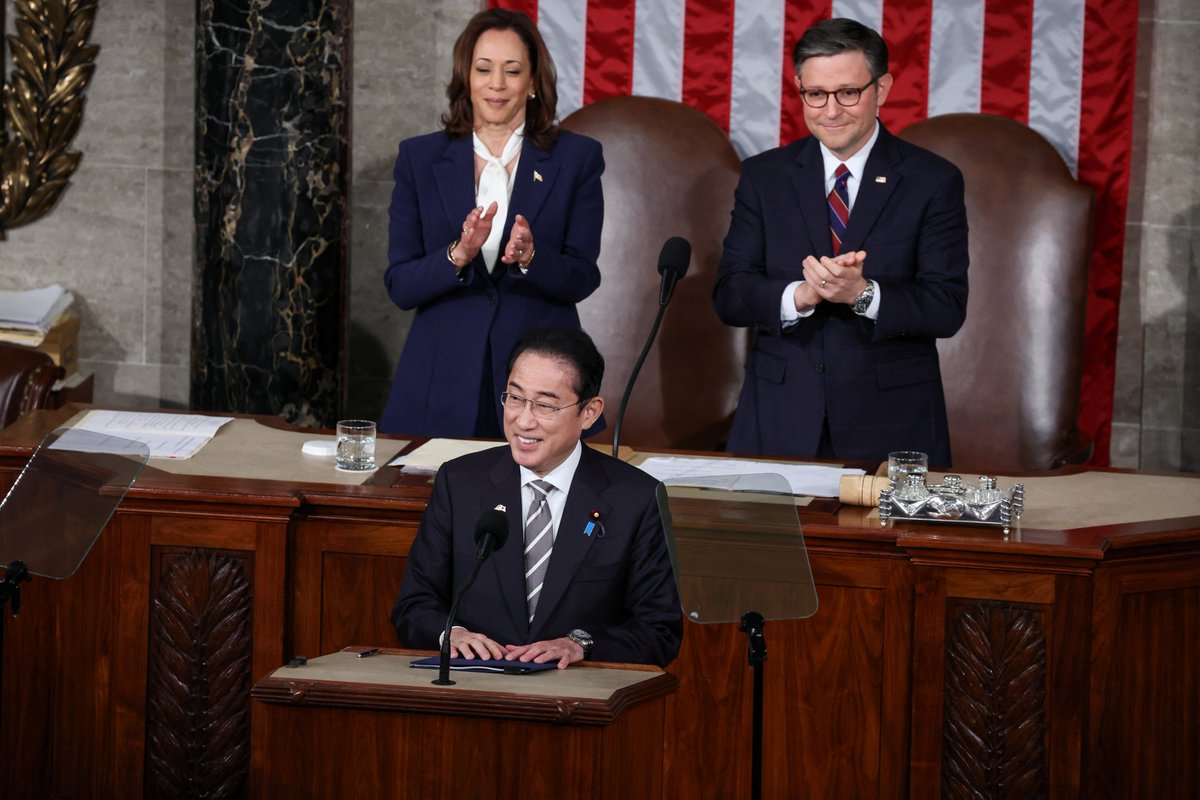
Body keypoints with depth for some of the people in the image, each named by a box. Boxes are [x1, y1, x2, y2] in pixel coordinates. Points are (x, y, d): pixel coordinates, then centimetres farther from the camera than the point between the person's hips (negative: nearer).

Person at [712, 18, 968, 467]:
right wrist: (800, 295, -20)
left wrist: (863, 294, -23)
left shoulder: (934, 181, 0)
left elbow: (948, 309, -6)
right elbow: (729, 295, 0)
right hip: (780, 421, 1)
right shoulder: (763, 176, 6)